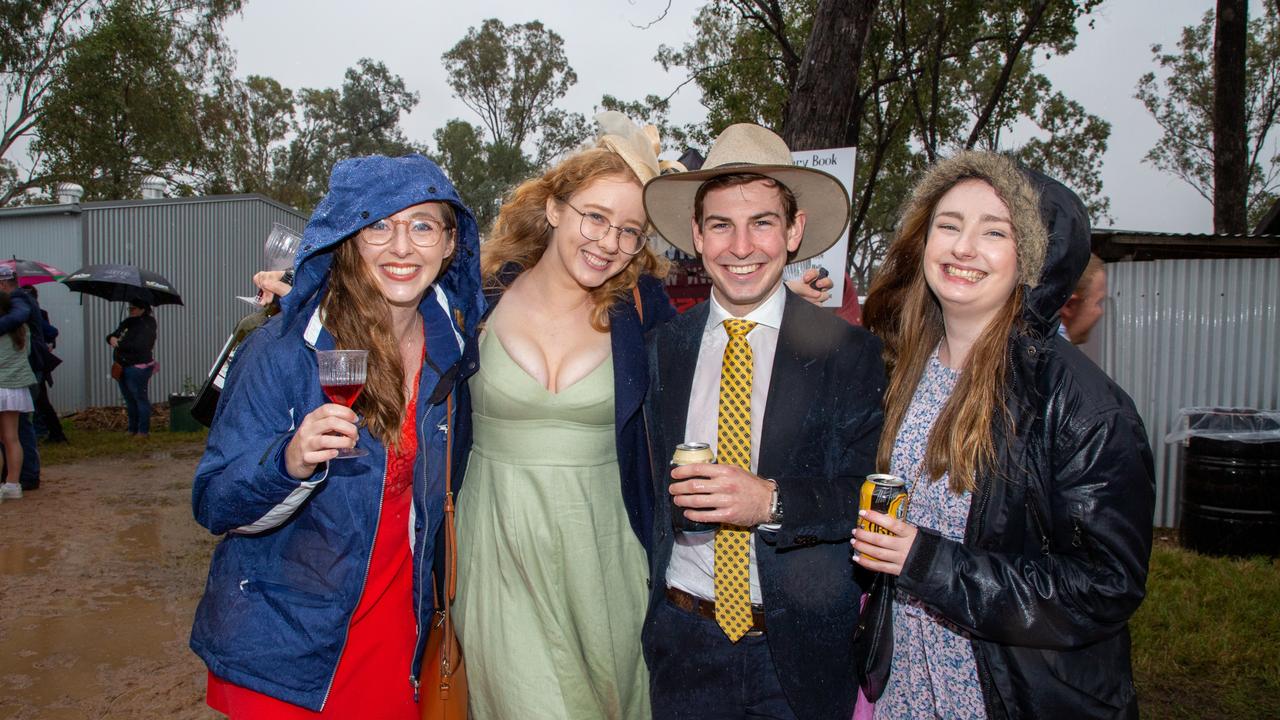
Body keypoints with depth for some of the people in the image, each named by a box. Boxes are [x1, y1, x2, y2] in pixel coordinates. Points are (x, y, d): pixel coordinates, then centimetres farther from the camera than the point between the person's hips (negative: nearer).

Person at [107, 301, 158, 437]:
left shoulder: (146, 325, -10)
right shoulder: (127, 322, 15)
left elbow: (139, 346, -22)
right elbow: (113, 335, 16)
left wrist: (119, 343, -15)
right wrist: (111, 338, -8)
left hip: (137, 368, -8)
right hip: (122, 367, 8)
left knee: (140, 398, -3)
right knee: (130, 400, 14)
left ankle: (144, 431, 3)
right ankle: (132, 429, 22)